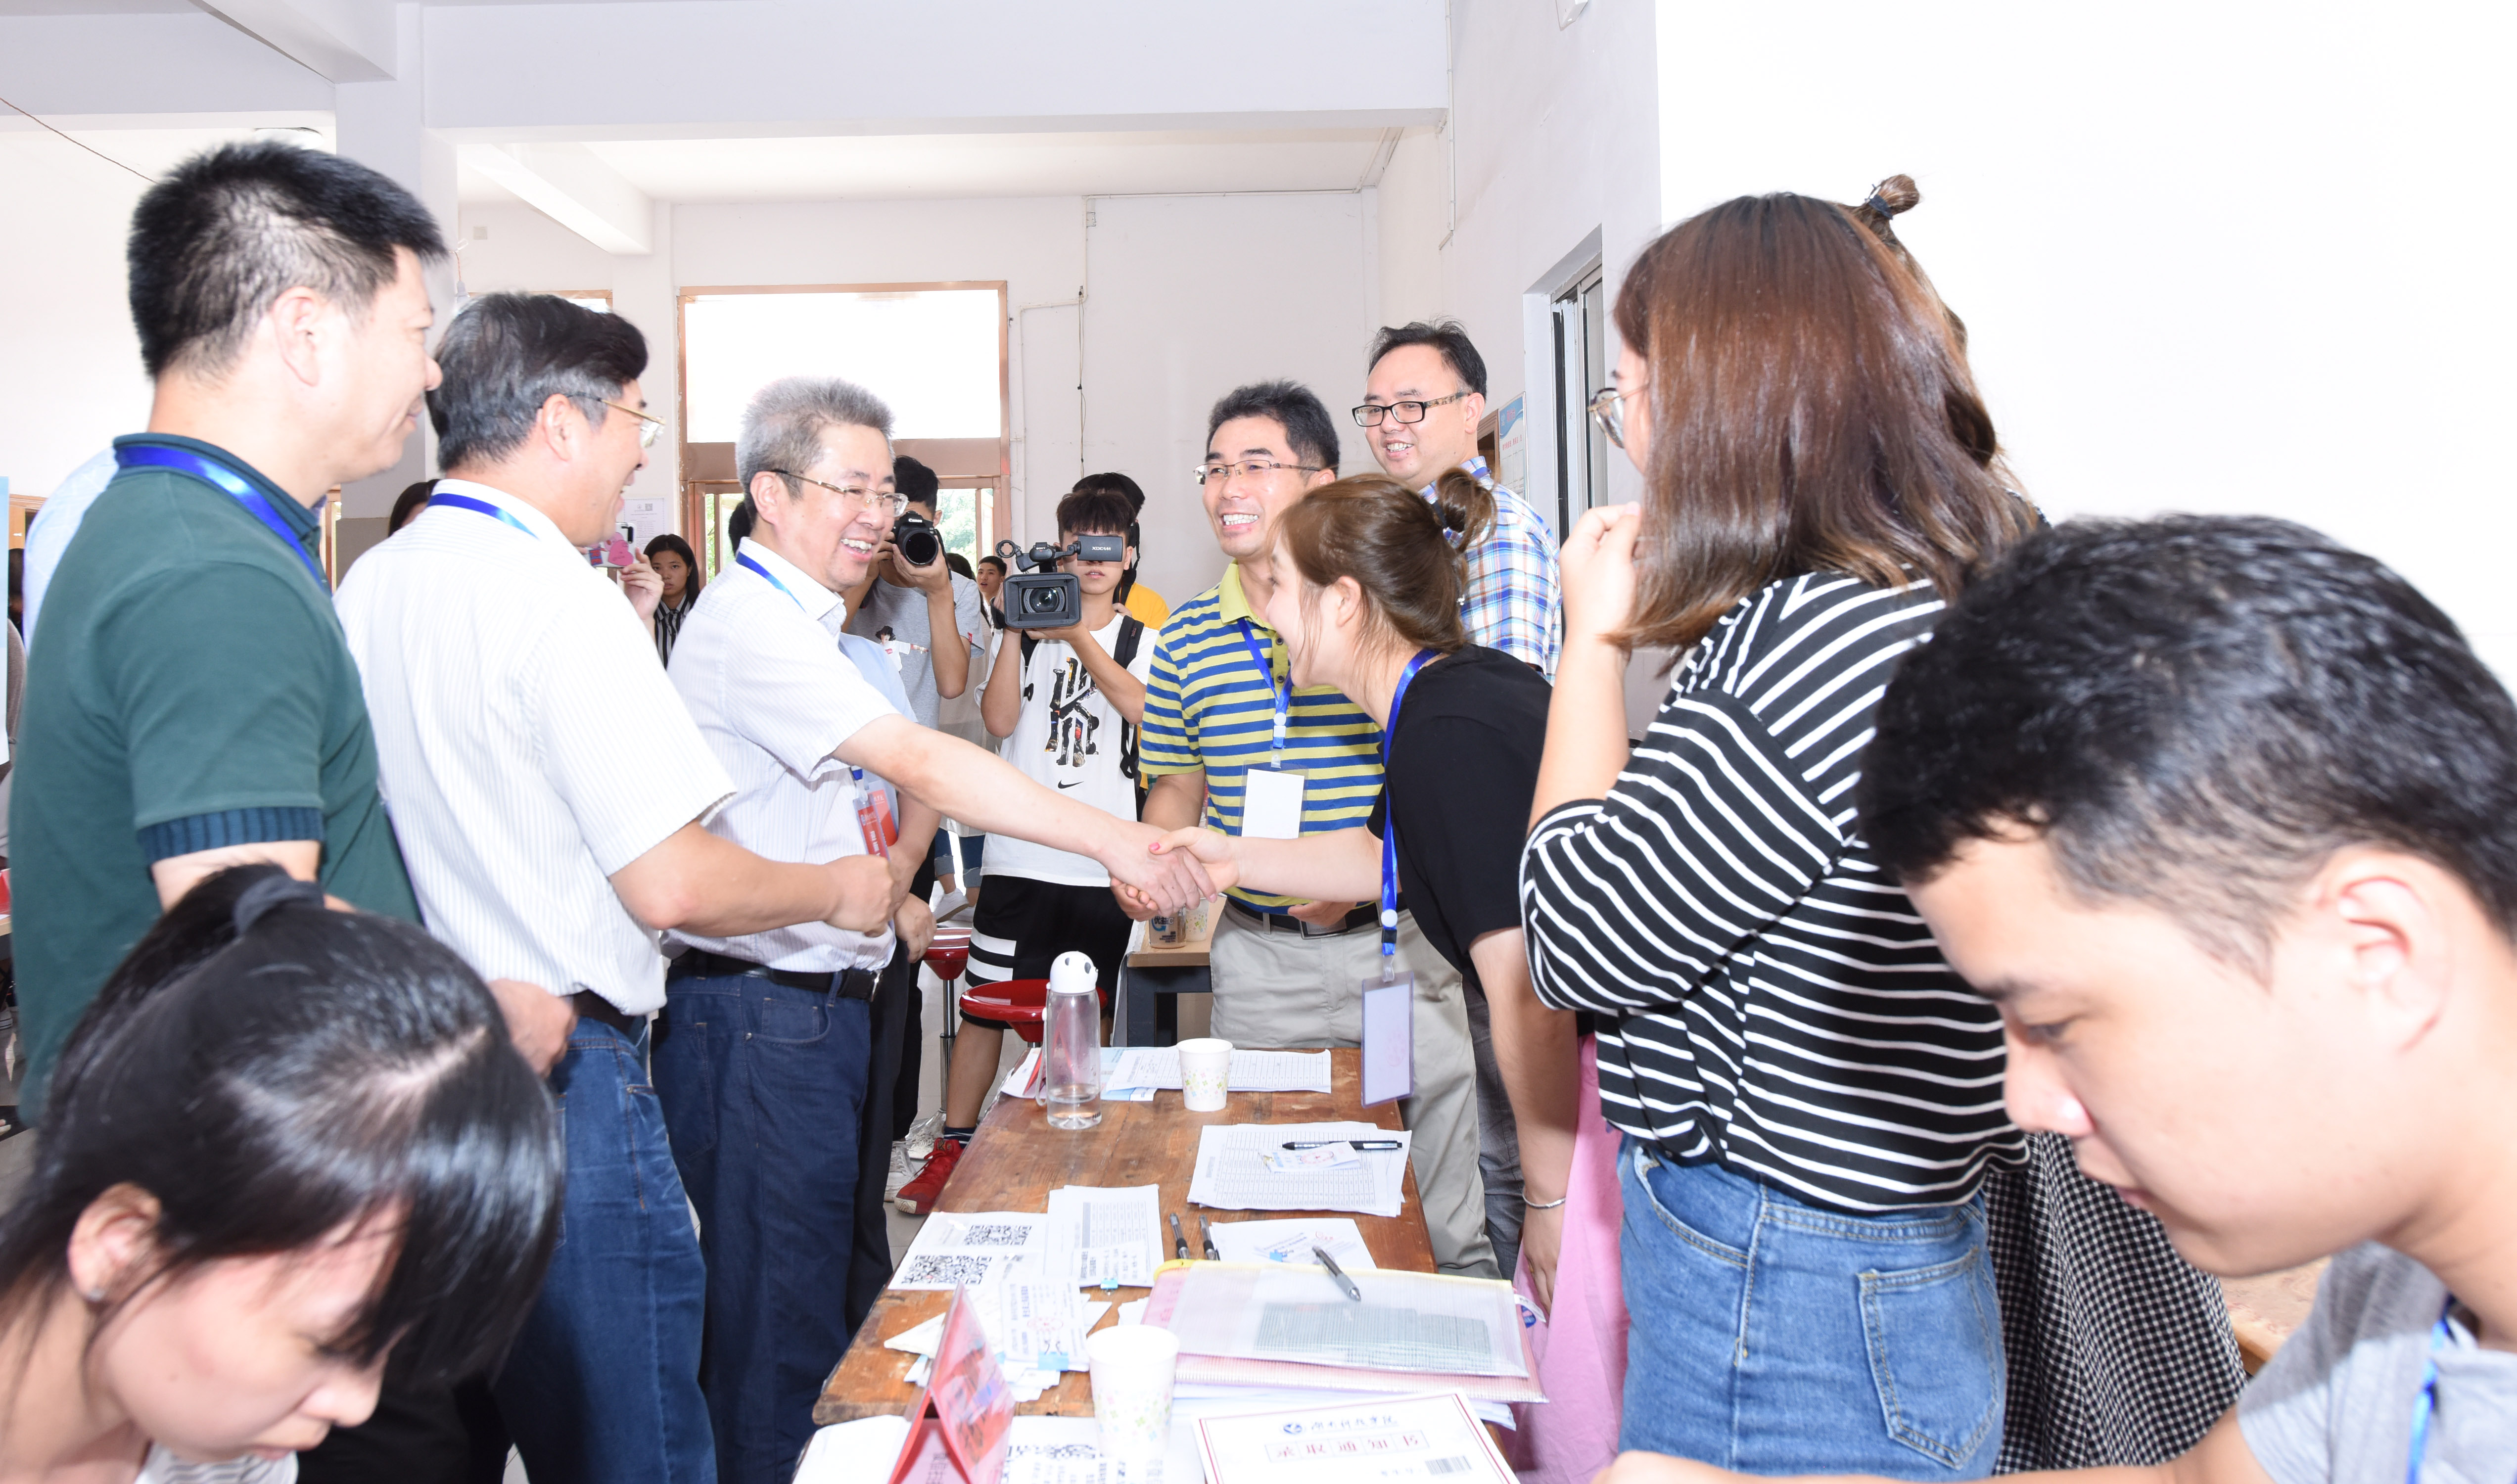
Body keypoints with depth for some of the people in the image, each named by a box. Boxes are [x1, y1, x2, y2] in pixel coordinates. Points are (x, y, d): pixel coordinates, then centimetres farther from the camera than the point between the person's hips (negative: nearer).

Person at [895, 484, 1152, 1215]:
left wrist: (1077, 636, -19)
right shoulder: (1028, 629, 9)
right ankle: (952, 1148, 10)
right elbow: (1000, 720, -5)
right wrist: (1016, 630, -11)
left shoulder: (1143, 639, 9)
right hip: (1023, 856, 0)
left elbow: (1140, 706, -12)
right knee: (985, 1006, 0)